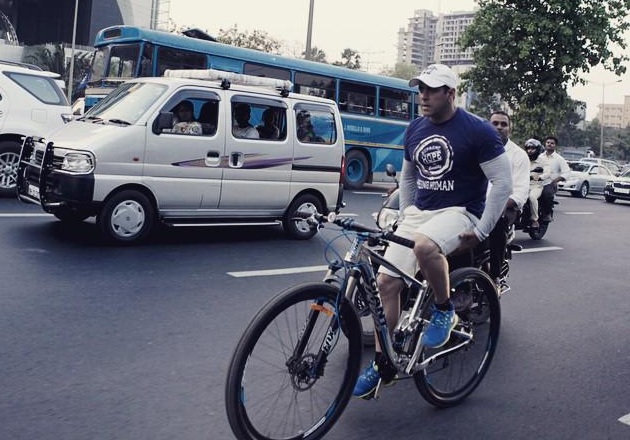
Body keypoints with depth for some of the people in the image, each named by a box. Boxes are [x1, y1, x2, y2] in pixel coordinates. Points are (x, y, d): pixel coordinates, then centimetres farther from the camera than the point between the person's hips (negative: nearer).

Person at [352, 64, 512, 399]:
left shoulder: (478, 131, -10)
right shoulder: (415, 129, 8)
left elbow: (503, 183, -9)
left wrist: (480, 232, -12)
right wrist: (405, 217, 15)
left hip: (460, 212, -6)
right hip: (419, 212, 6)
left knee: (425, 246, -39)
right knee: (386, 281, -7)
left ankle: (445, 311, -10)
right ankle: (382, 365, 7)